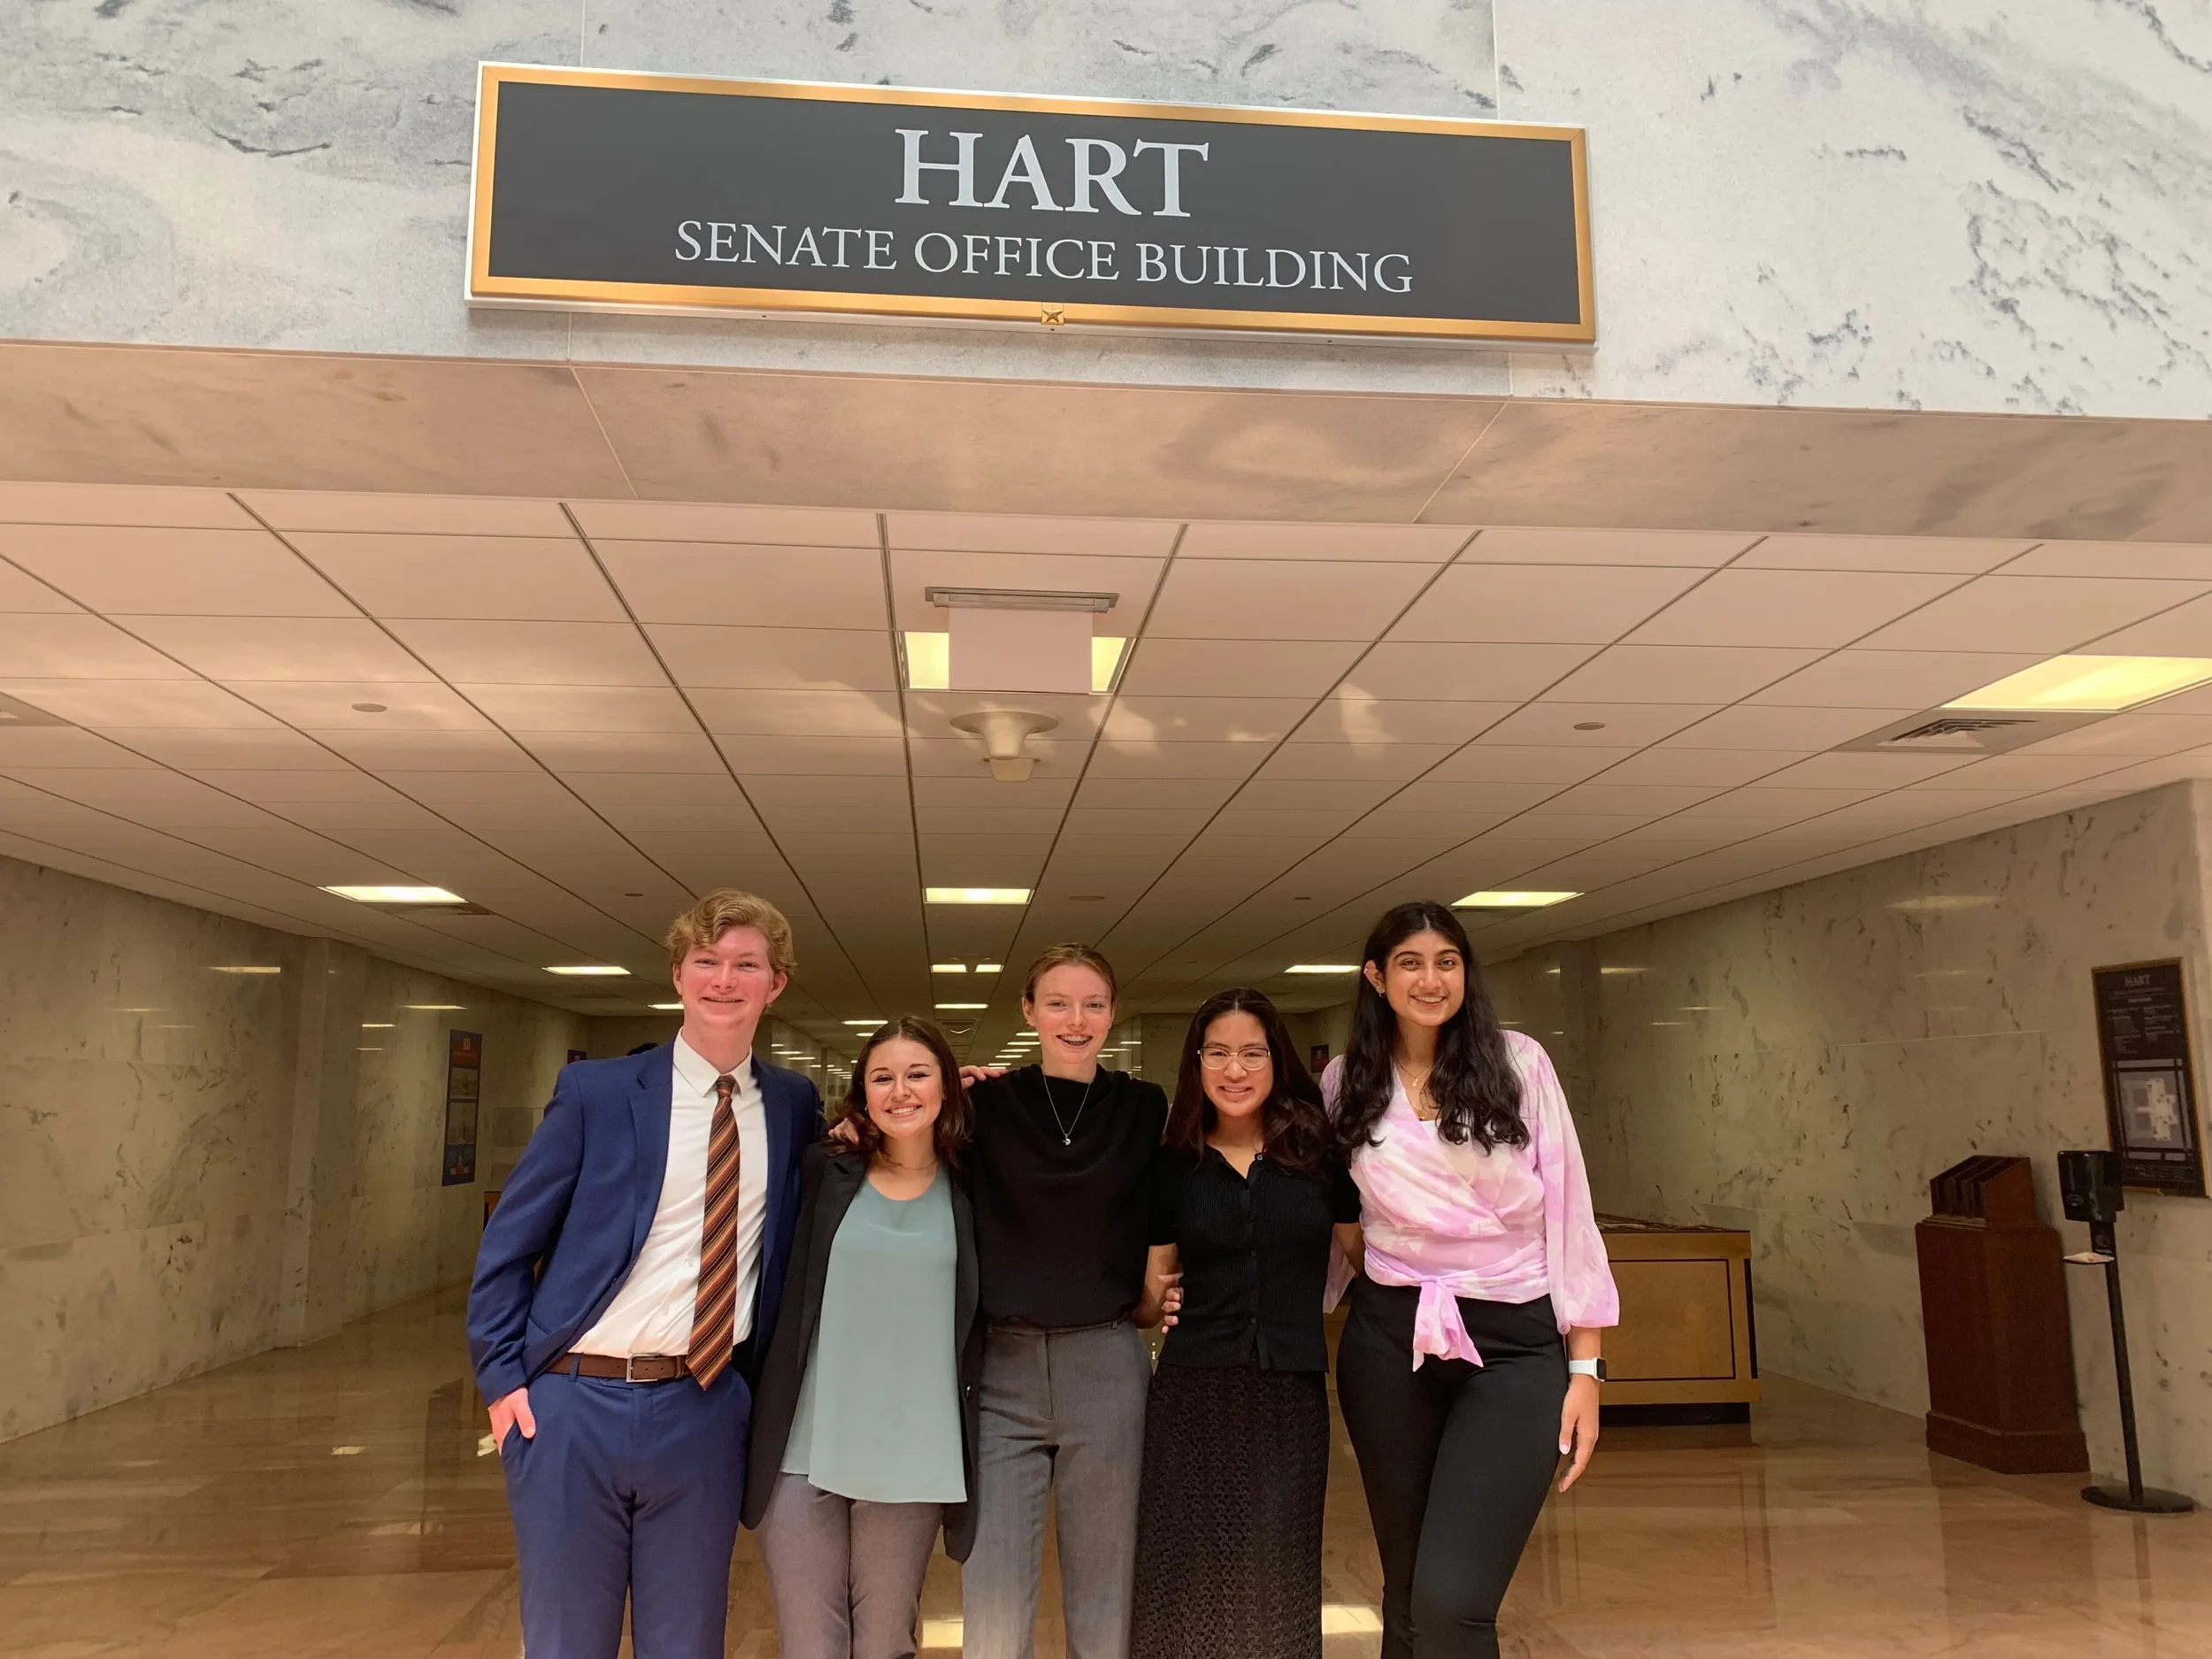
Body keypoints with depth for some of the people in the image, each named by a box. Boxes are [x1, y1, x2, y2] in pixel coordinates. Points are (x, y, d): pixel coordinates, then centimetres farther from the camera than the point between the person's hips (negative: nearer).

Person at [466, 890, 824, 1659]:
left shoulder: (795, 1105, 3)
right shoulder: (595, 1091, -5)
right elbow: (508, 1240, 1)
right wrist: (503, 1377, -5)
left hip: (706, 1412, 2)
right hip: (575, 1404, -2)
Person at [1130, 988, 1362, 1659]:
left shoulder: (1321, 1155, 1)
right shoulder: (1171, 1168, 4)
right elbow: (1148, 1290, 9)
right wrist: (1150, 1298, -10)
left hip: (1292, 1394, 0)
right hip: (1192, 1393, 0)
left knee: (1277, 1582, 10)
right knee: (1190, 1578, 5)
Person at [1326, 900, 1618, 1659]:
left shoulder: (1518, 1061, -2)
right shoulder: (1346, 1082, 4)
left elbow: (1568, 1211, -1)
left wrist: (1585, 1366, -3)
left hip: (1514, 1346, -2)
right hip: (1388, 1343, 3)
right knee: (1406, 1592, 12)